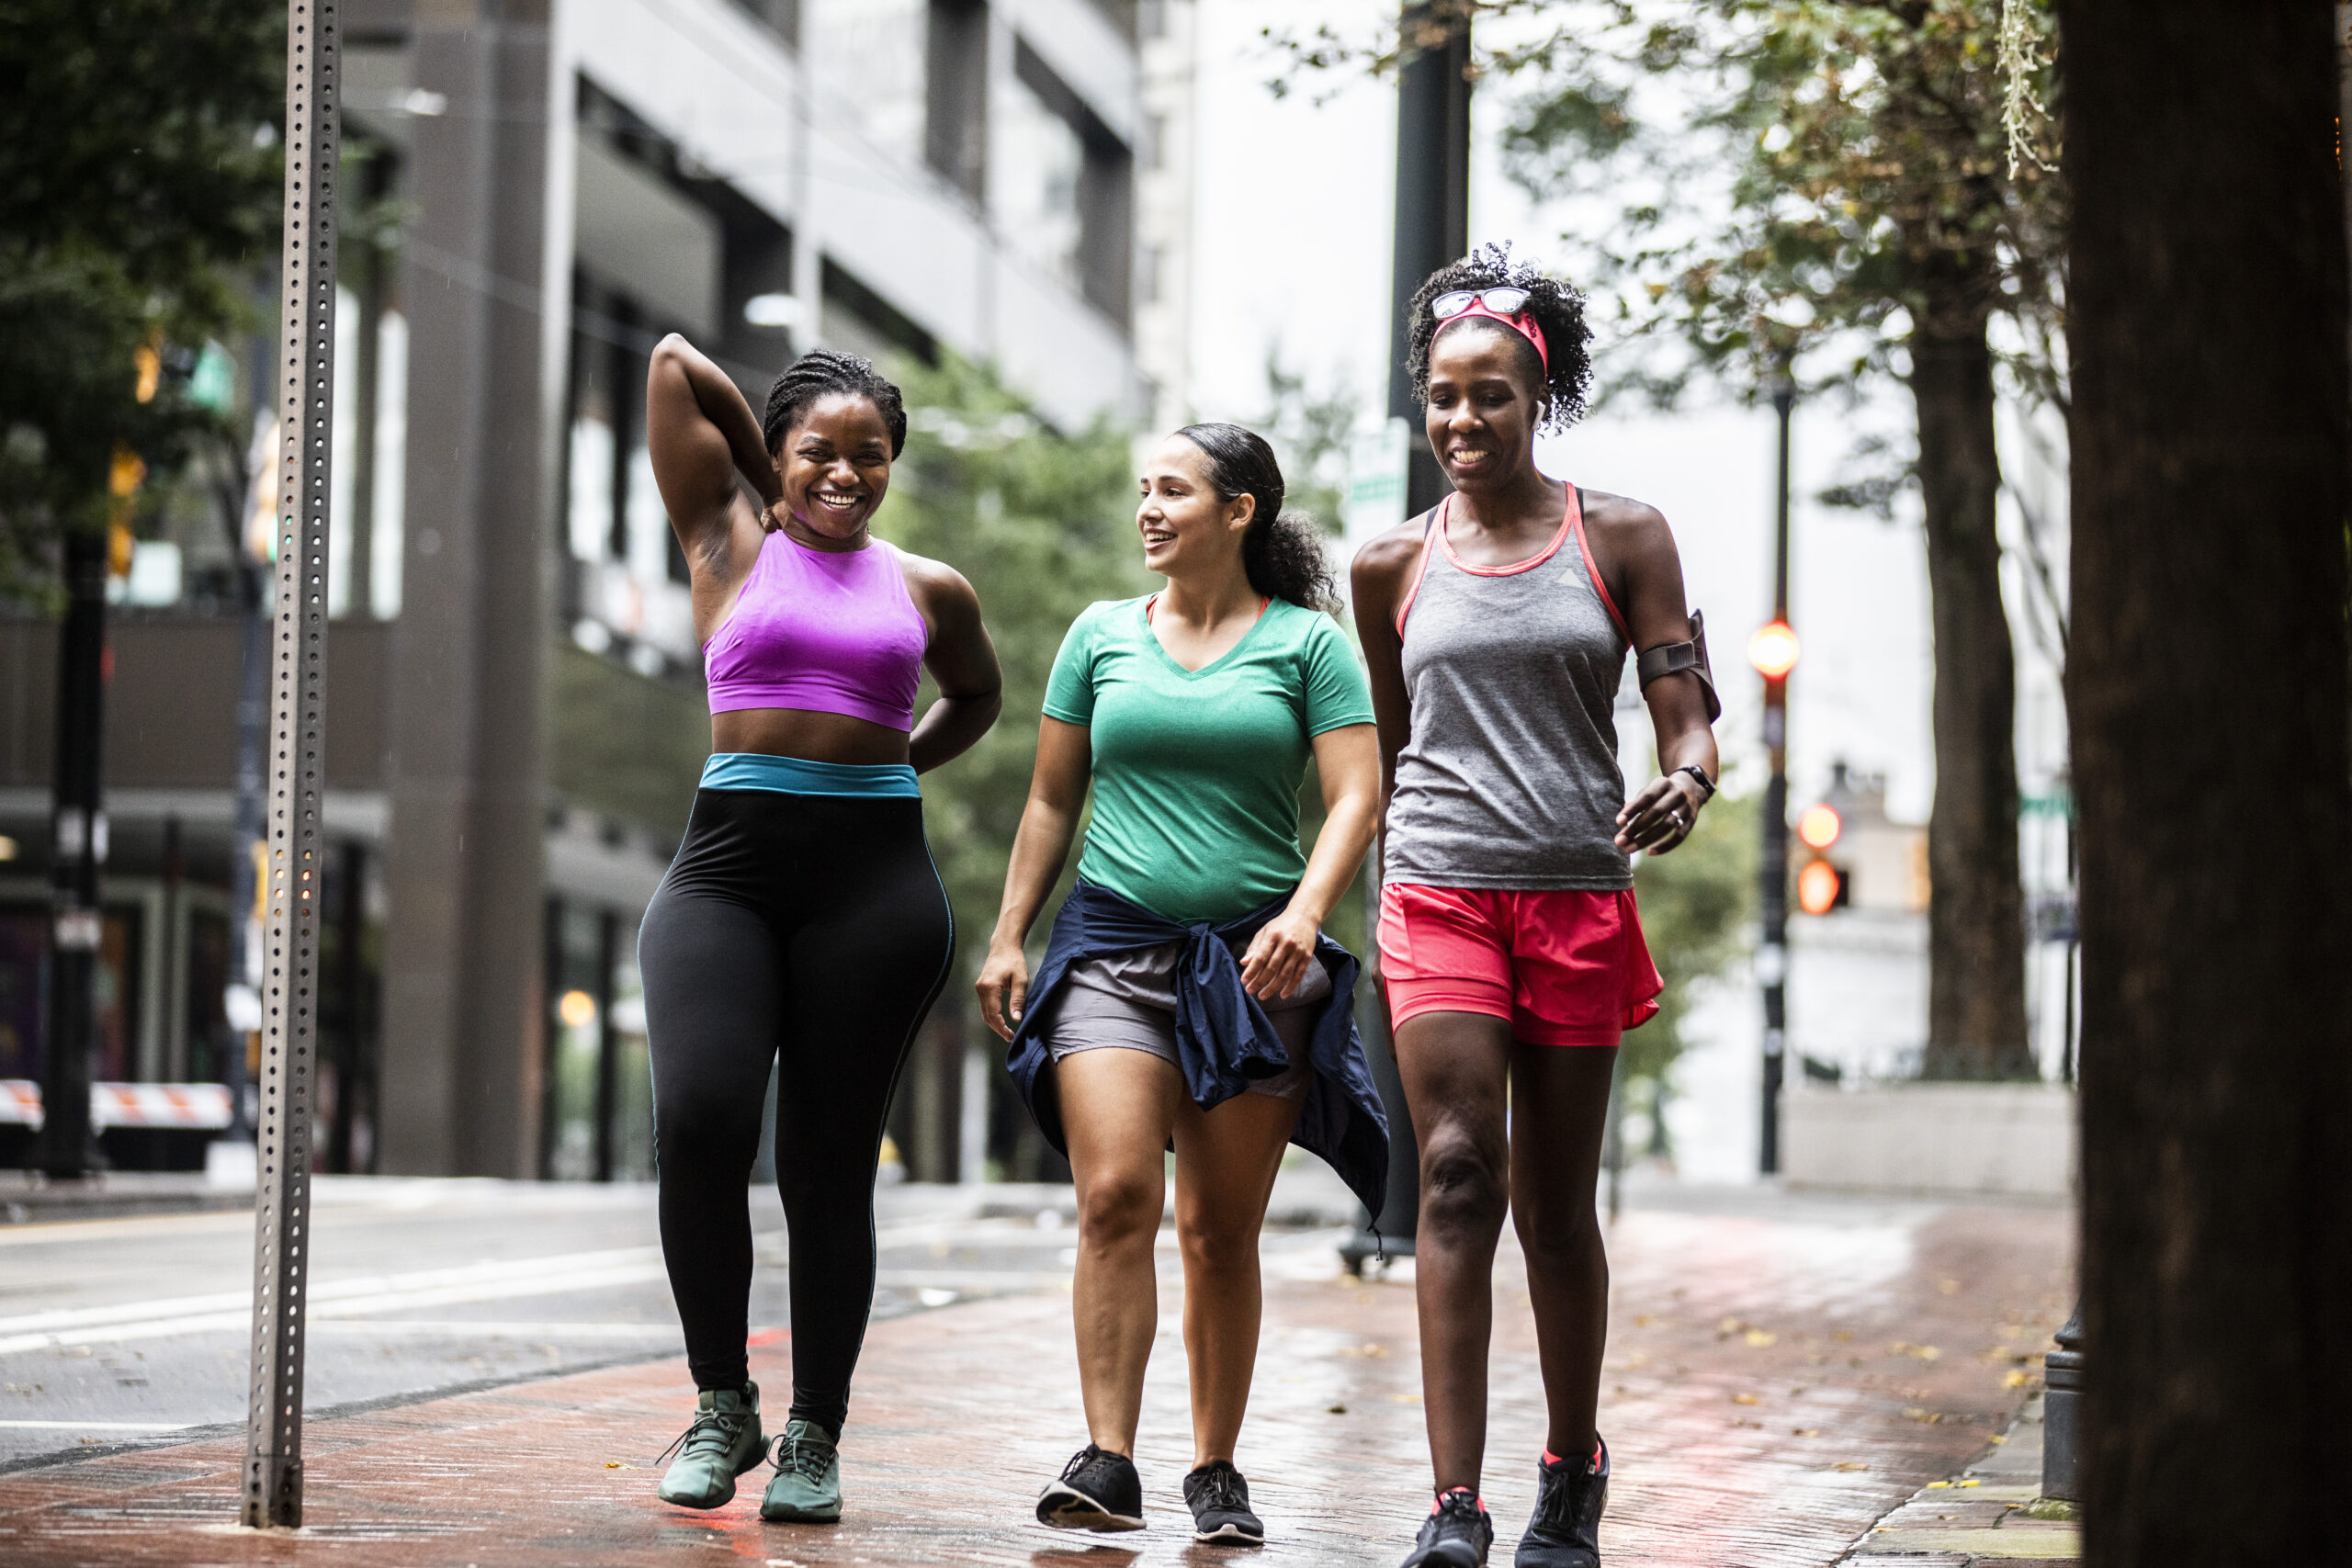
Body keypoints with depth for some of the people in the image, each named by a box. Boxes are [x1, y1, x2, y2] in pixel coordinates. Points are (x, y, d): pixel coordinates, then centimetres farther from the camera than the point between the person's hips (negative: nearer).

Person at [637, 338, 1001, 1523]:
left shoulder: (930, 591, 14)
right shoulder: (728, 541, 10)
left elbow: (976, 693, 34)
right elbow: (674, 361, 11)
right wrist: (772, 484, 22)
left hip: (874, 881, 1)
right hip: (729, 865, -1)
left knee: (828, 1160, 1)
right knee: (699, 1122, -18)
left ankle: (815, 1436, 11)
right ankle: (722, 1405, -1)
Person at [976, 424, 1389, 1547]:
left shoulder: (1308, 644, 4)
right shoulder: (1102, 635, 12)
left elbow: (1354, 798, -4)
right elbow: (1051, 800, 16)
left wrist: (1306, 912, -20)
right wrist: (1008, 937, 9)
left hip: (1251, 961, -1)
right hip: (1113, 946, 1)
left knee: (1222, 1230, 2)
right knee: (1116, 1198, -16)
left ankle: (1216, 1473, 11)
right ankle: (1108, 1463, -15)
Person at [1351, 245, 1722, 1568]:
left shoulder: (1621, 539, 4)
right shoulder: (1395, 565, 9)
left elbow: (1687, 714, -2)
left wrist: (1686, 784, -23)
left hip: (1579, 897, 0)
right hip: (1440, 893, 0)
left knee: (1557, 1206, 7)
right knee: (1458, 1169, -15)